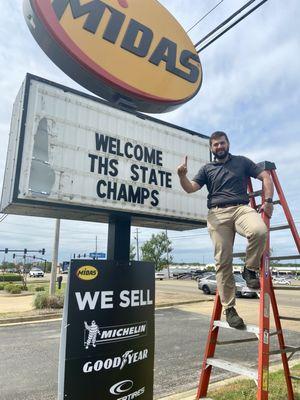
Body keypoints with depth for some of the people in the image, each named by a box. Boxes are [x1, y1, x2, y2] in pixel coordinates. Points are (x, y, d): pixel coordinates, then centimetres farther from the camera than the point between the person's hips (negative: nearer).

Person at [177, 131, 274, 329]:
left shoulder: (242, 161, 19)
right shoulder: (207, 169, 20)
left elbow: (266, 176, 15)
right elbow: (190, 188, 11)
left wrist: (268, 200, 0)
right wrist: (182, 176, -10)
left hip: (242, 208, 0)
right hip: (217, 213, 1)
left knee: (260, 231, -34)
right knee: (223, 261, -7)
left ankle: (250, 269, -8)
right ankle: (229, 308, 3)